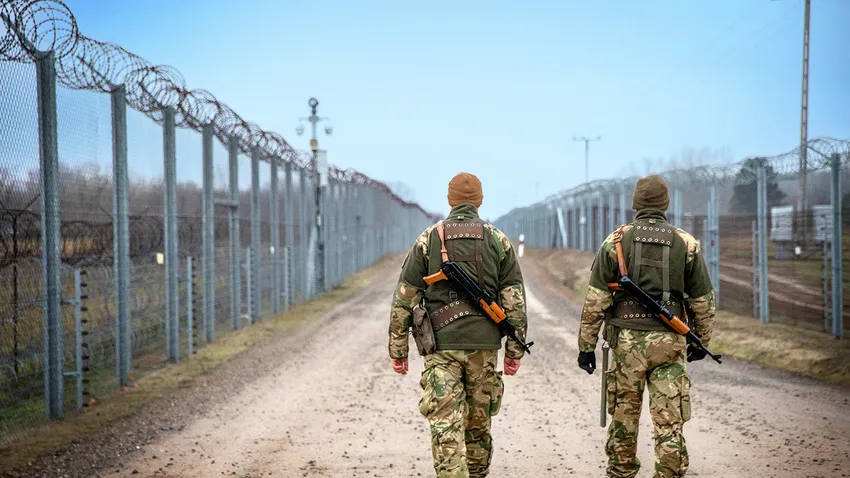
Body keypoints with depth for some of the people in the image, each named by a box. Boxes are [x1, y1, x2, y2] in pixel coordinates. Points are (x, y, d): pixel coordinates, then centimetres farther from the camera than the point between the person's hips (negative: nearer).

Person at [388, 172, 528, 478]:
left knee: (445, 428, -5)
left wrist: (397, 349, 6)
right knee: (478, 425, 16)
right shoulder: (498, 241, 4)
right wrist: (514, 350, 7)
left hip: (441, 345, -2)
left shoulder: (428, 240, 2)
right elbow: (515, 301, 1)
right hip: (484, 345, 2)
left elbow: (404, 300, 0)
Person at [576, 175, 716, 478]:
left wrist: (586, 345, 2)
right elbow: (703, 300, 7)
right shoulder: (686, 244, 3)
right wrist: (701, 341, 20)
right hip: (670, 341, 0)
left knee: (624, 415, 13)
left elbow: (596, 299, -4)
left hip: (627, 339, 0)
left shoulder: (616, 241, -1)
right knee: (669, 420, 1)